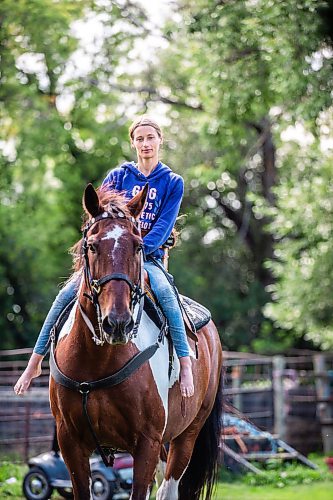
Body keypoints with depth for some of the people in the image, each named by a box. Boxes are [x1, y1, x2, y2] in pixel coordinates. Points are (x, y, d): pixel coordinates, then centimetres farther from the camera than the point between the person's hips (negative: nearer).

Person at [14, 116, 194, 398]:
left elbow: (163, 227, -4)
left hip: (148, 257, -2)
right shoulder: (118, 176, 11)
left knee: (165, 293, -35)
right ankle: (35, 362, -15)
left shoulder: (172, 183, 6)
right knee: (67, 295, -21)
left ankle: (185, 364, -32)